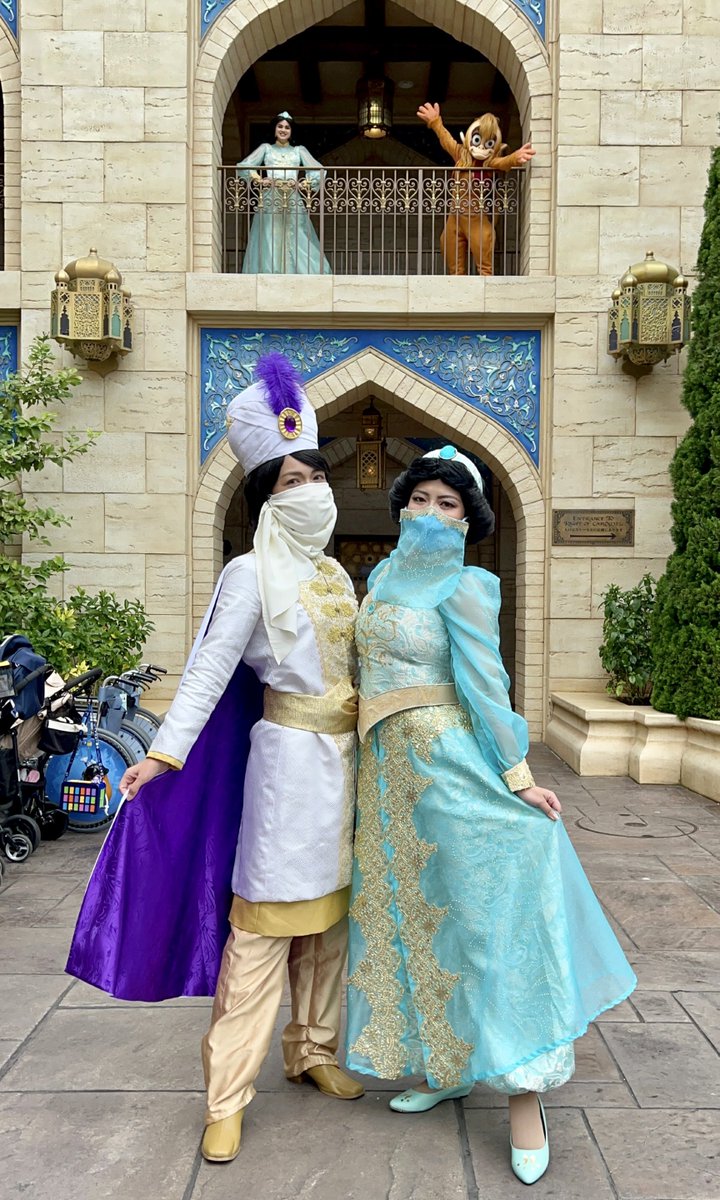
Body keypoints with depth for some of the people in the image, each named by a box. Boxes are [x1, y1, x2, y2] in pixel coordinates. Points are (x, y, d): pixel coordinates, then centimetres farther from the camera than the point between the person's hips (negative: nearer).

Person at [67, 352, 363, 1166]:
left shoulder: (334, 574, 12)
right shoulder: (252, 575, -8)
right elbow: (210, 668, -15)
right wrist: (165, 751, -23)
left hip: (343, 753, 7)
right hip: (290, 753, -7)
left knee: (329, 910, 14)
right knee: (265, 920, -4)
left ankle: (314, 1050, 30)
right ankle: (227, 1093, 7)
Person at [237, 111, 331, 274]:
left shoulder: (299, 150, 20)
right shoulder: (266, 148, 18)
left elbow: (318, 170, 6)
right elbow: (243, 166, 6)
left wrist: (304, 184, -11)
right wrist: (259, 180, -11)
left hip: (293, 200, 1)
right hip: (270, 200, -1)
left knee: (295, 241, -7)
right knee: (269, 241, -8)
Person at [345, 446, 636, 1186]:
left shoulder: (463, 586, -9)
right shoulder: (383, 577, 12)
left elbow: (484, 683, -13)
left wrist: (515, 773, -15)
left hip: (451, 768, -7)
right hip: (390, 771, 7)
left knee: (486, 914, -1)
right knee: (414, 914, 14)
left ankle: (524, 1093, 10)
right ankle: (443, 1066, 30)